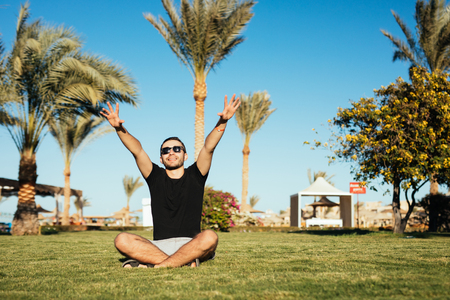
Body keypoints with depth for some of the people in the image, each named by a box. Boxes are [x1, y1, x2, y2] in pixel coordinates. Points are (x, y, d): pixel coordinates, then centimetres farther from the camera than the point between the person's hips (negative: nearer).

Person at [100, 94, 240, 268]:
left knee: (209, 237, -35)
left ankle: (155, 265, -29)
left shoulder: (194, 175, 11)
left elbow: (209, 148, -3)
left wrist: (222, 122, -18)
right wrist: (119, 128, -14)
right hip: (158, 245, 1)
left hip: (191, 245, -1)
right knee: (122, 240, -25)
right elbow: (136, 151, 1)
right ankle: (185, 261, -29)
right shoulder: (156, 177, 13)